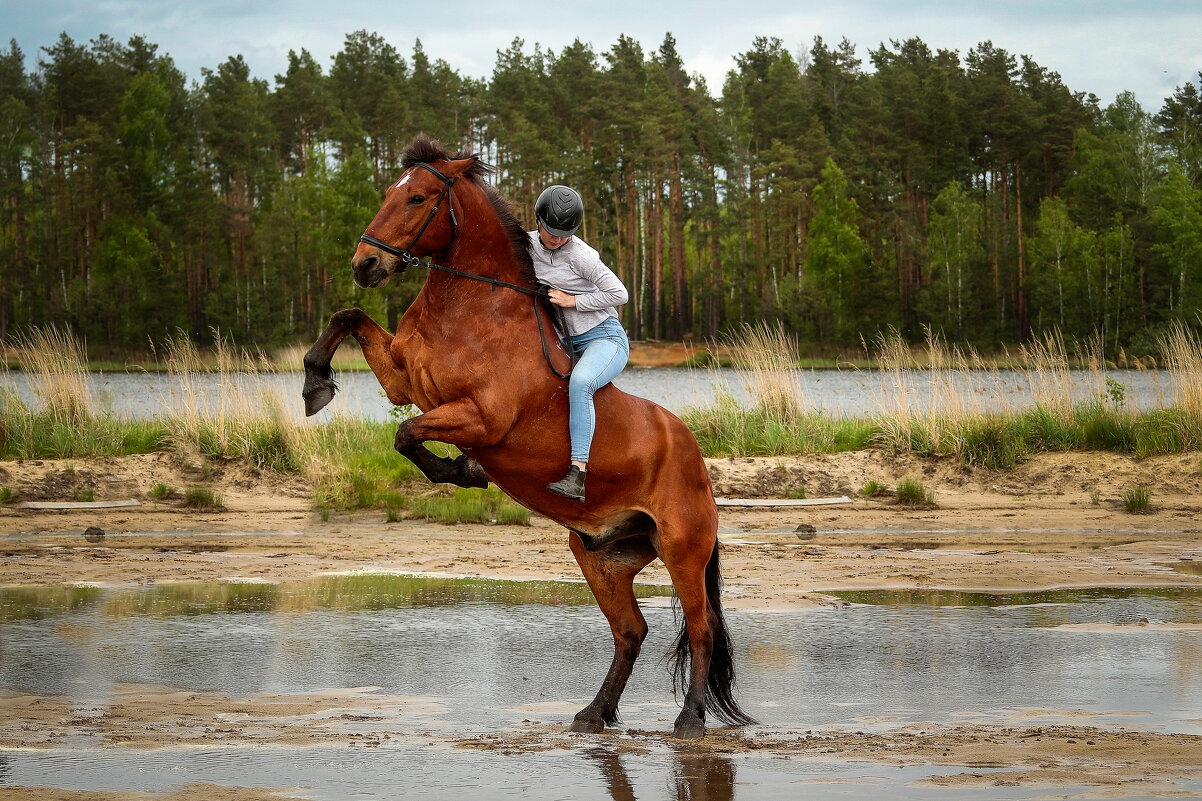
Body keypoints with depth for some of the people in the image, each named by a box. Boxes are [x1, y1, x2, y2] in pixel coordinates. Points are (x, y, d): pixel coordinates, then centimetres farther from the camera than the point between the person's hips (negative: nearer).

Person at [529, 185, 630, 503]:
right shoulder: (529, 244, 2)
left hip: (605, 338, -8)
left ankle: (577, 477, -45)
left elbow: (619, 294, -14)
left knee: (579, 382, -36)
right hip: (566, 345, 8)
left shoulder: (579, 255, -16)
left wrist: (572, 301, -17)